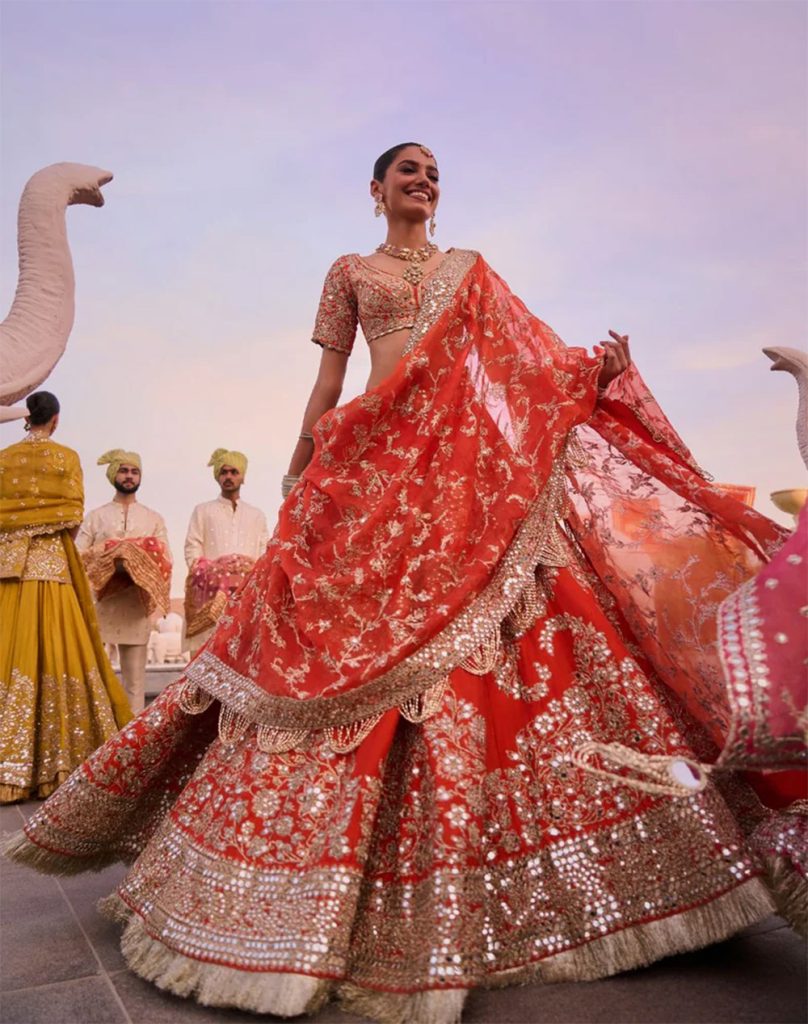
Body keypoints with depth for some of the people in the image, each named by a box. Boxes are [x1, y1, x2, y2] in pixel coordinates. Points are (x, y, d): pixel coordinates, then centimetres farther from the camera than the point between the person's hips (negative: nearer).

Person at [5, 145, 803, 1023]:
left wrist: (594, 369, -2)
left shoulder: (469, 268, 24)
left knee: (502, 655, -9)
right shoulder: (350, 272, 19)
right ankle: (316, 890, 3)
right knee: (356, 644, -9)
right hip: (378, 464, -2)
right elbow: (327, 378, 13)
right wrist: (298, 474, 7)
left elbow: (524, 360, 15)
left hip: (475, 464, 2)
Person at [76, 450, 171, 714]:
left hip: (136, 605, 1)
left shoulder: (154, 519, 15)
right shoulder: (95, 516, 13)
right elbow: (77, 557, 3)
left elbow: (165, 560, 5)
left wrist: (140, 563, -13)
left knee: (135, 679, 3)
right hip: (98, 602, 0)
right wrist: (108, 563, -14)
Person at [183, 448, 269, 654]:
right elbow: (192, 551, 8)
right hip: (212, 590, -1)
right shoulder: (203, 511, 18)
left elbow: (265, 554, 14)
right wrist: (212, 573, -9)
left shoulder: (257, 515, 23)